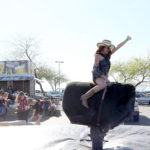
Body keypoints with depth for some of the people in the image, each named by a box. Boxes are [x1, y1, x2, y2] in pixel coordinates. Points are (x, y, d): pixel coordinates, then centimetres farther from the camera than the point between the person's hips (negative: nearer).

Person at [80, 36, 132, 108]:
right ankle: (85, 96, -29)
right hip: (97, 76, -8)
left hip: (104, 77, 8)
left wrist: (127, 40, 10)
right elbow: (96, 68, -14)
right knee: (104, 85, -37)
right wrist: (104, 77, -17)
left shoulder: (108, 55, 12)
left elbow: (118, 47, 13)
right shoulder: (98, 55, -7)